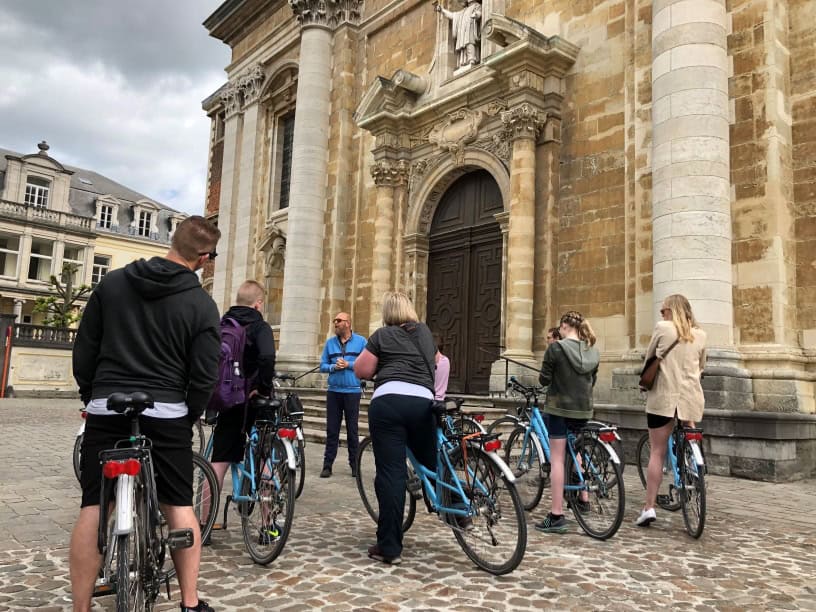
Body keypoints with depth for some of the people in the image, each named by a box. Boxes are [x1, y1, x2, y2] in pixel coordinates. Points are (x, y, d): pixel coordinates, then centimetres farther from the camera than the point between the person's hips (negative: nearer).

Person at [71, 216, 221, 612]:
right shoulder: (202, 304, -6)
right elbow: (204, 377, -6)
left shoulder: (113, 282, 3)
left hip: (106, 410, 2)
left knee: (93, 509, 7)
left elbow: (84, 349, 6)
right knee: (179, 507, 10)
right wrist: (188, 418, 9)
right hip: (166, 415, -2)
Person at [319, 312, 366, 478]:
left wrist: (348, 364, -13)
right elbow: (323, 365, 9)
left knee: (352, 430, 4)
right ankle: (327, 465, 10)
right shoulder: (330, 342, 9)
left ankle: (355, 465, 15)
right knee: (331, 430, 4)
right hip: (333, 391, 2)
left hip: (353, 391, -2)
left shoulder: (360, 341, 1)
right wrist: (333, 367, -11)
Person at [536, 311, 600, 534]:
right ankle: (583, 498, 33)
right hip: (583, 410, 6)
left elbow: (544, 380, -9)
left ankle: (556, 516, -2)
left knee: (557, 459, -3)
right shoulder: (593, 351, 5)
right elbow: (592, 381, 12)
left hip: (559, 408, -6)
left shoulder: (556, 348, -12)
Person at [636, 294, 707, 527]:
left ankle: (649, 507, 1)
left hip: (663, 396, -3)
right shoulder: (700, 335, 9)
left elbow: (648, 359, 10)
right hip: (691, 398, 3)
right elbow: (701, 366, 20)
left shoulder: (662, 328, 0)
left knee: (657, 452, 1)